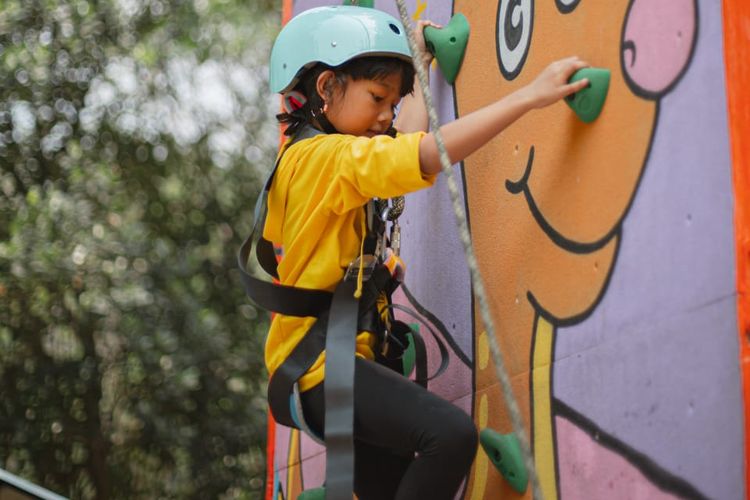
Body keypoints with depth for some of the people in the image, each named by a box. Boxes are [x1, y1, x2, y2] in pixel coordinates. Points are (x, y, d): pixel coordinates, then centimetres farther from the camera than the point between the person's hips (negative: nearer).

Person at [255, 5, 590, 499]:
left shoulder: (307, 155, 16)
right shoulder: (329, 156, -13)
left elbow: (409, 142, 29)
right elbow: (429, 154, -26)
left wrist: (419, 64, 38)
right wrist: (529, 95, -25)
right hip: (324, 366, -11)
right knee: (451, 432, -29)